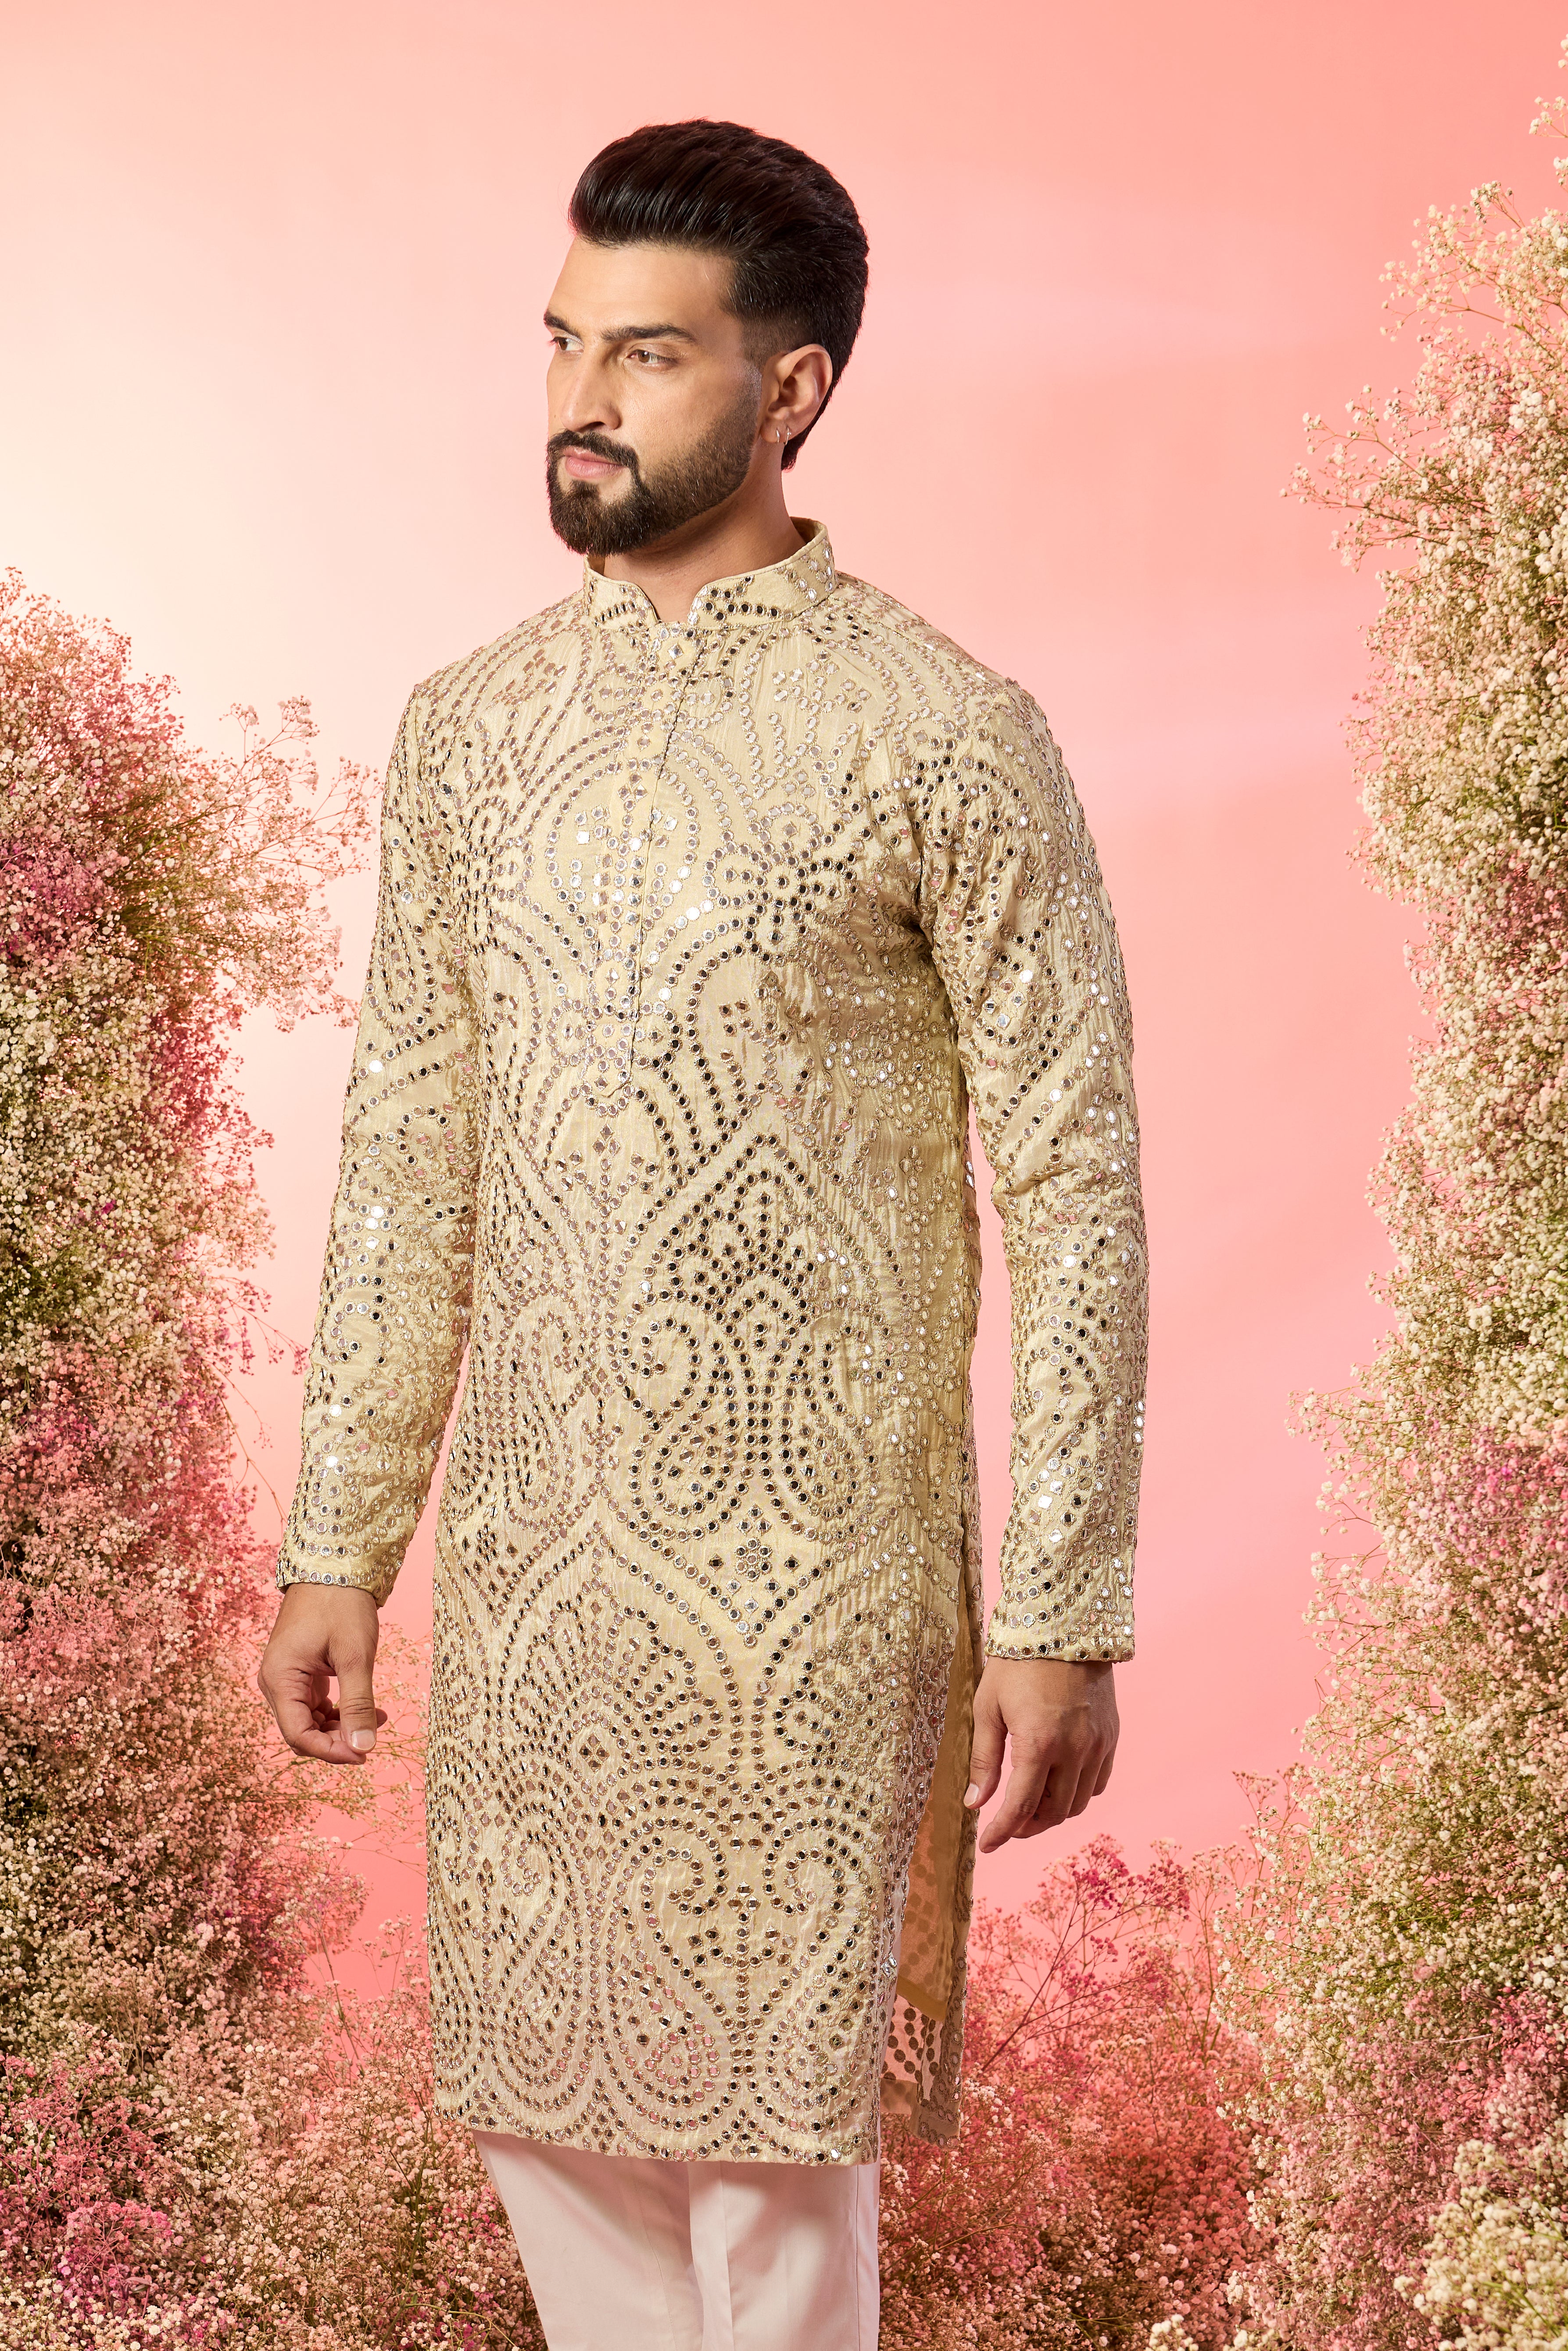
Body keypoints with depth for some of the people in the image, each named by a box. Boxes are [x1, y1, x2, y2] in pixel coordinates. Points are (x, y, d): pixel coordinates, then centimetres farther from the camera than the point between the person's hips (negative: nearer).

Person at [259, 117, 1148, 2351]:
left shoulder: (945, 738, -9)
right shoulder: (472, 723, 7)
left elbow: (1074, 1191, -8)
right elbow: (408, 1159, 10)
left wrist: (1063, 1620, -11)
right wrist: (338, 1547, 8)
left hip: (811, 1579, -5)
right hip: (526, 1560, 5)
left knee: (773, 2144, 5)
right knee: (549, 2099, 14)